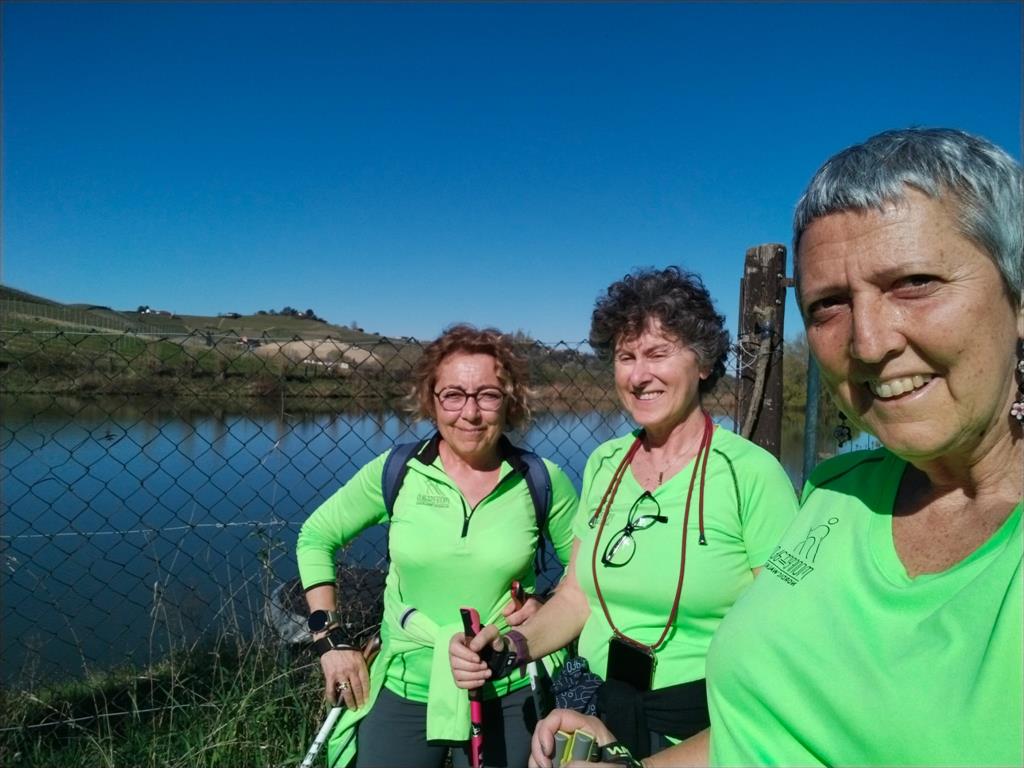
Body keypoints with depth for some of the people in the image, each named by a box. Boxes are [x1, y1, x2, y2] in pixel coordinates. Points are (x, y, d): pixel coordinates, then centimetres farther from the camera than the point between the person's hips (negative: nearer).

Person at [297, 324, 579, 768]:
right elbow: (315, 538, 3)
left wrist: (548, 608, -13)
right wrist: (330, 638, -1)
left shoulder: (542, 481, -9)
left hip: (507, 697, 0)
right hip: (402, 689, 1)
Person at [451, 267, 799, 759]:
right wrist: (517, 643, -11)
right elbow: (576, 596, 5)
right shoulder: (604, 464, -1)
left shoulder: (752, 473, -17)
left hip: (700, 730, -4)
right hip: (599, 715, 5)